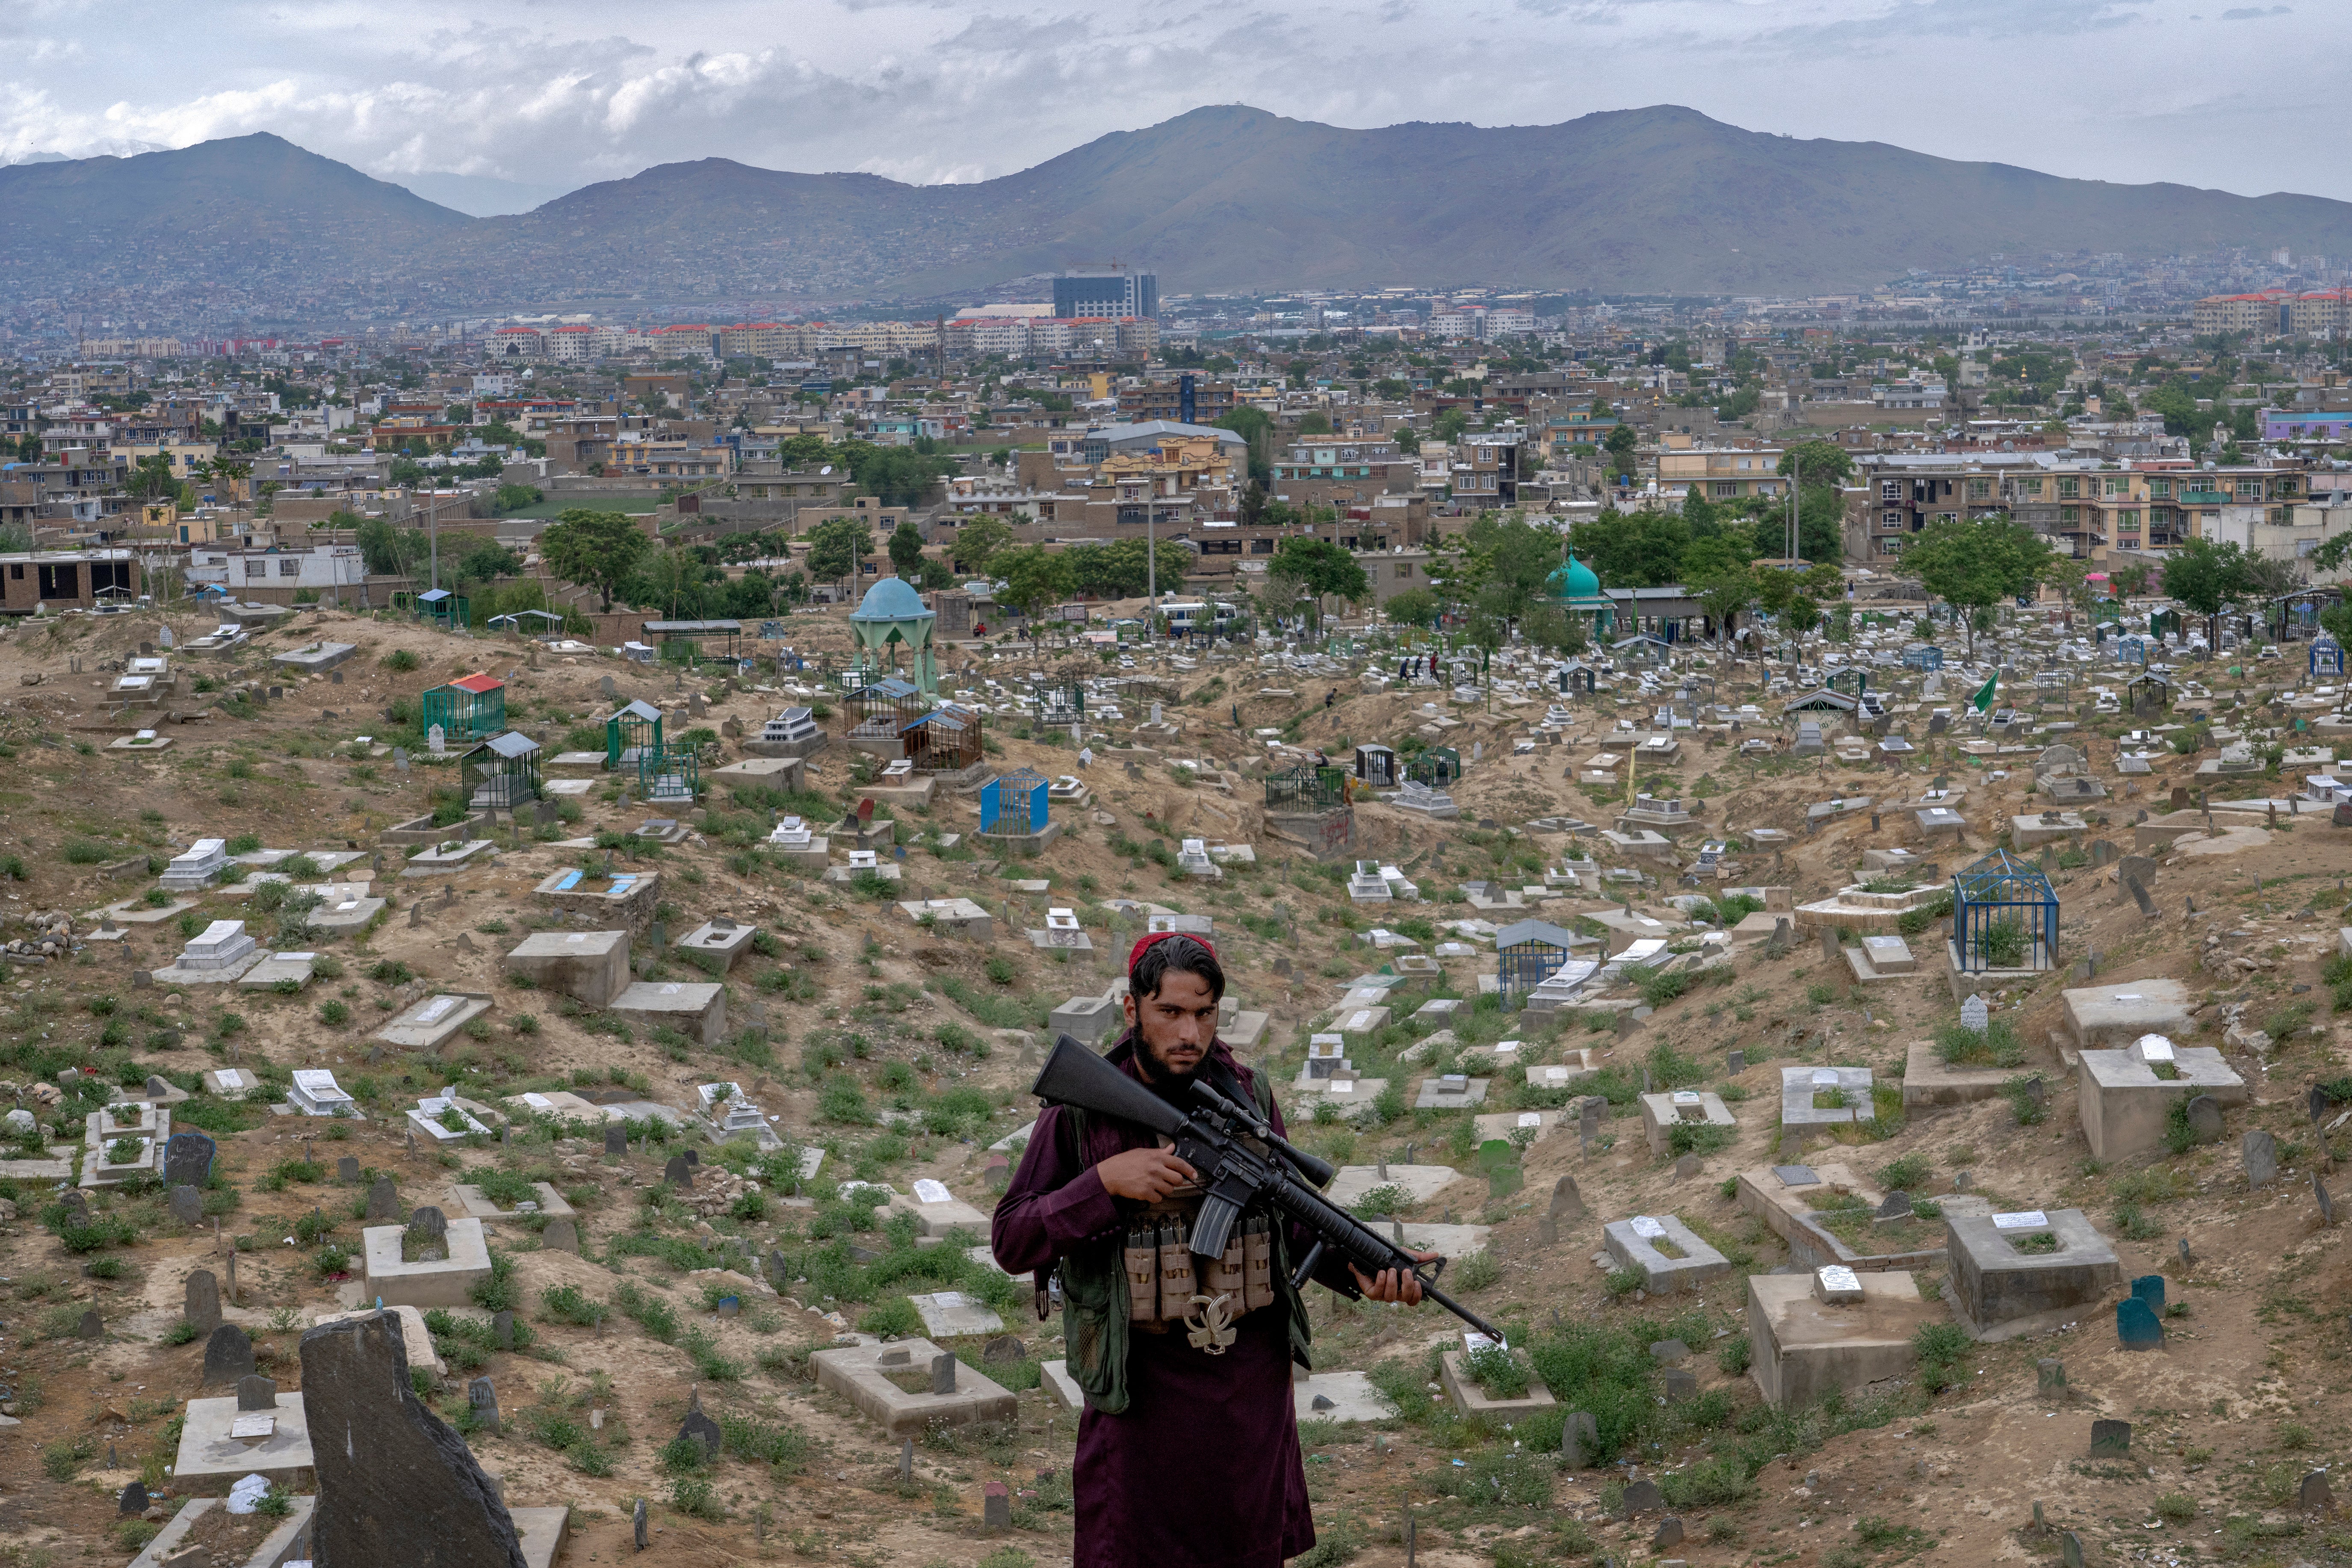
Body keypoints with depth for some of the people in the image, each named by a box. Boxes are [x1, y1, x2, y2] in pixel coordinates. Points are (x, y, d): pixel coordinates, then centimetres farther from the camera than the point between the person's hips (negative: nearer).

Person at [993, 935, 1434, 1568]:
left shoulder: (1250, 1096, 1)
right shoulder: (1081, 1109, -8)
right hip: (1141, 1388, -3)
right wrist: (1107, 1181, -22)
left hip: (1251, 1382, 3)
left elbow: (1291, 1222, 8)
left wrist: (1361, 1270, -11)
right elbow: (1012, 1242, -8)